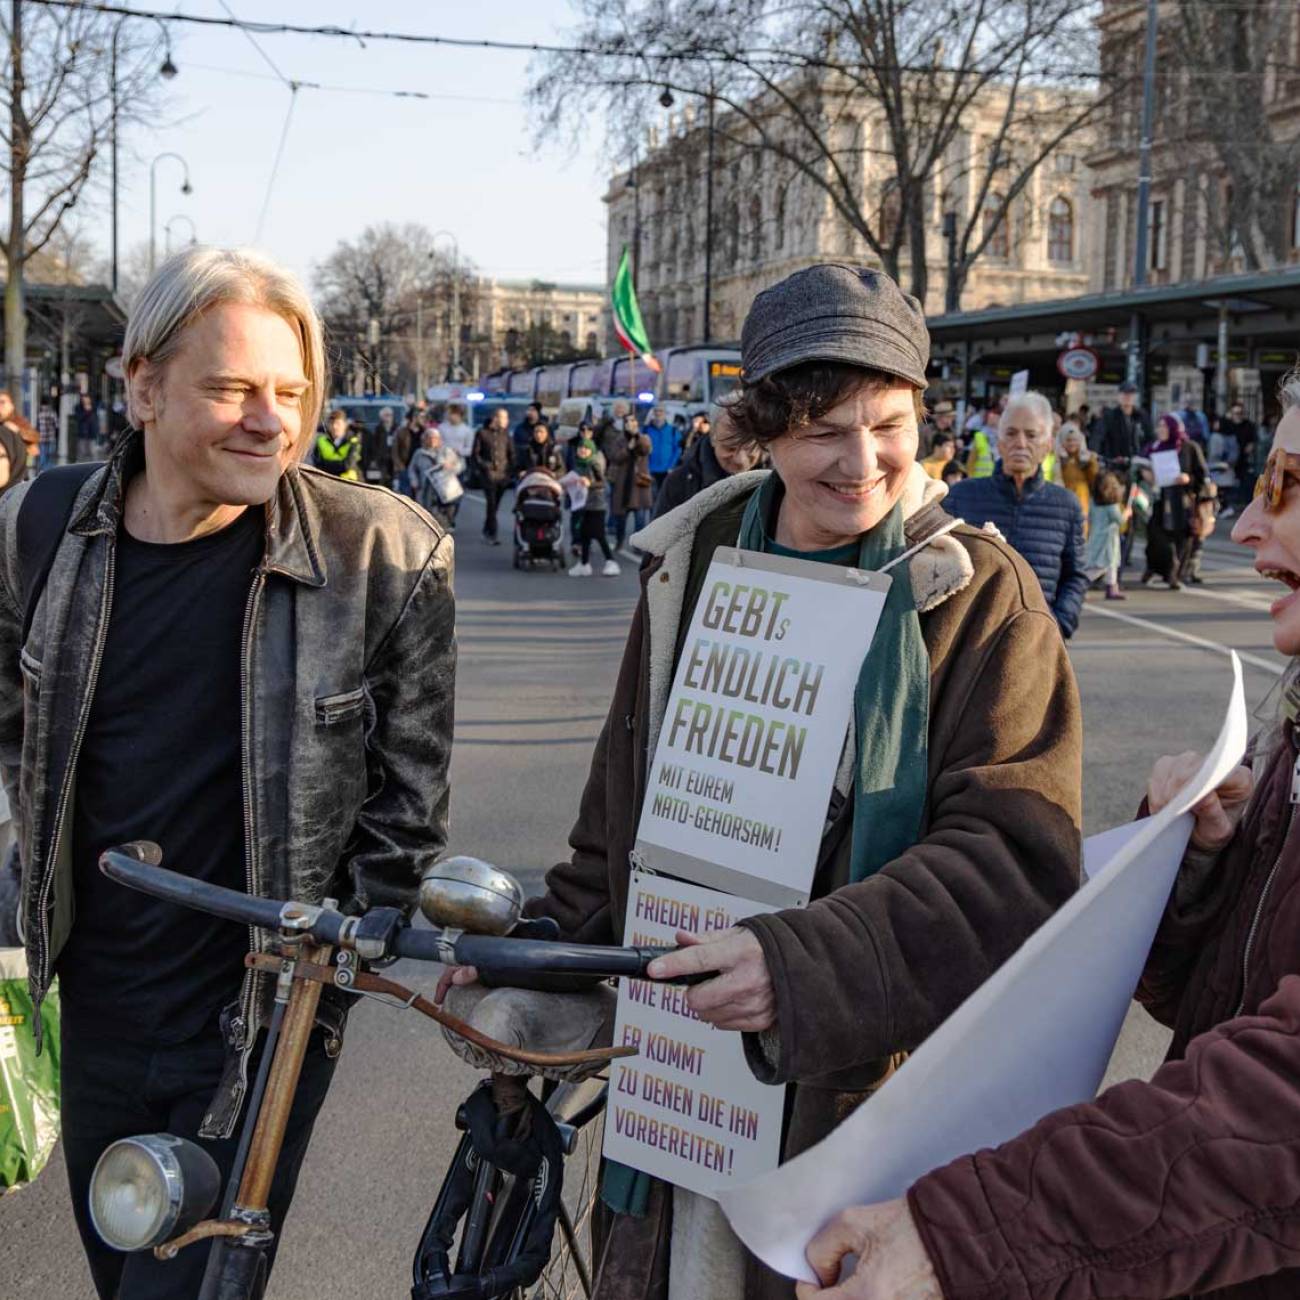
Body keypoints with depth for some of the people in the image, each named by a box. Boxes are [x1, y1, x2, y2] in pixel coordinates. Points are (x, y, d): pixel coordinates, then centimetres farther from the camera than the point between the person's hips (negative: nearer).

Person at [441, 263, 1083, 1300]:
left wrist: (804, 962, -29)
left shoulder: (982, 601, -8)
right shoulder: (691, 572, 5)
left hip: (874, 1088, -3)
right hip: (680, 1083, 4)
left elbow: (1018, 861, -18)